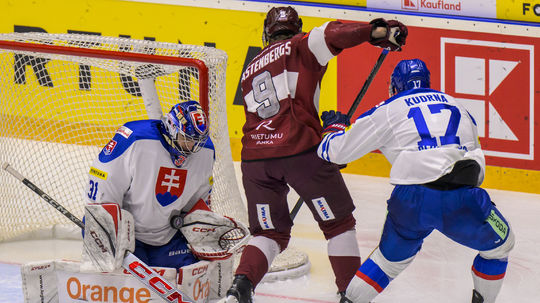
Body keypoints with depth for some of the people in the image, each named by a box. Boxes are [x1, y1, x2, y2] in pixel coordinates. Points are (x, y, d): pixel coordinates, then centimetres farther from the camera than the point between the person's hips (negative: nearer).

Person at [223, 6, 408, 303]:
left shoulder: (250, 70, 26)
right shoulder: (300, 47, 8)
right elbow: (331, 34, -11)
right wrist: (378, 32, -16)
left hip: (255, 156, 5)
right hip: (299, 149, -5)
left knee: (270, 232, 15)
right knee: (339, 223, 12)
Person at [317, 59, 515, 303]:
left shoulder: (387, 111, 17)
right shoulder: (457, 108, 27)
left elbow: (336, 151, 22)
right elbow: (478, 167, 32)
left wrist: (335, 127, 43)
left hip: (411, 200, 0)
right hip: (461, 198, 0)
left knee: (392, 257, 25)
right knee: (500, 244, 25)